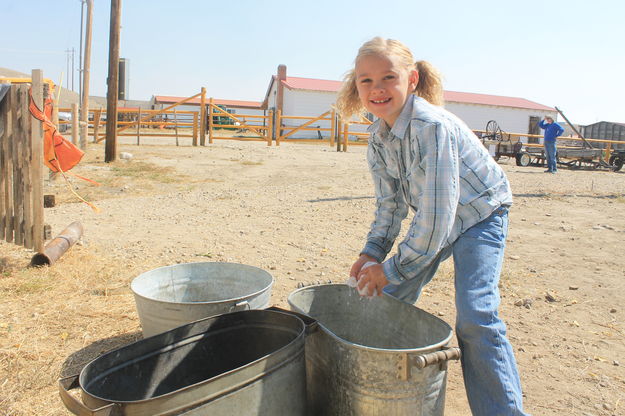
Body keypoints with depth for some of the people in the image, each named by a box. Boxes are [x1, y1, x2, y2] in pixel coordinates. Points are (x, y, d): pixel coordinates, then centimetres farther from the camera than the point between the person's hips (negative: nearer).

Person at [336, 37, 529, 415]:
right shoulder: (378, 136, -8)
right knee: (392, 297, 8)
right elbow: (391, 204, 1)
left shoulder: (431, 126, -33)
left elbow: (436, 214, -33)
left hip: (478, 214, -7)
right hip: (433, 220, 7)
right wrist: (373, 253, -11)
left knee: (475, 316, -20)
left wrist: (393, 269, -24)